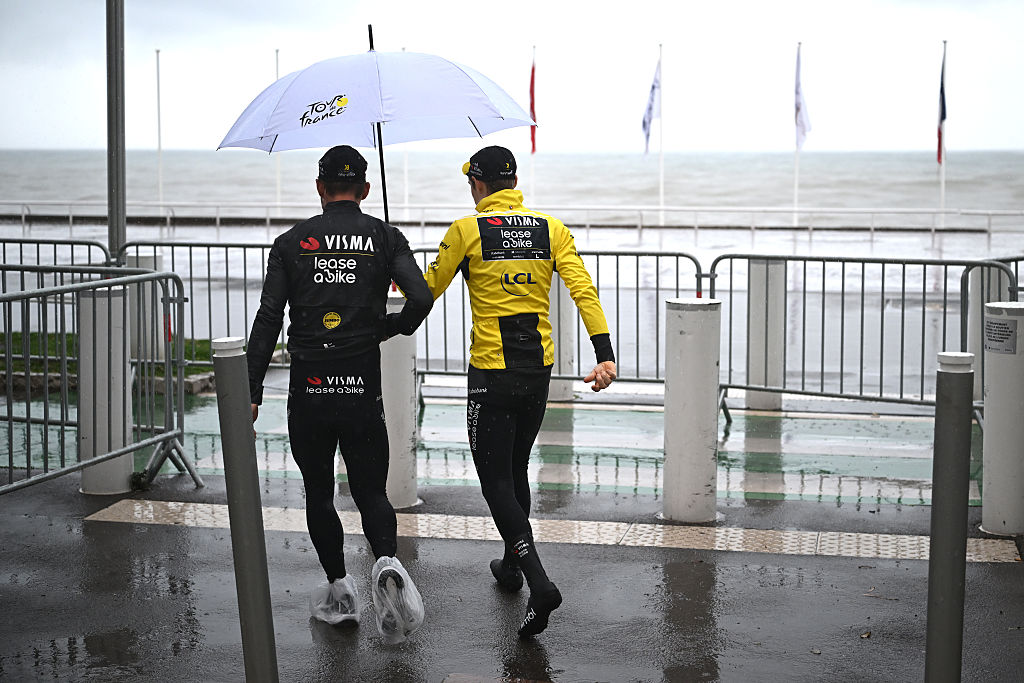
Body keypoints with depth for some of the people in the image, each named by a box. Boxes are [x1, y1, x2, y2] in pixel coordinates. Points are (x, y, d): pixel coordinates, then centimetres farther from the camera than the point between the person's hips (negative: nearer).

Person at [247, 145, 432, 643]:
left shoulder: (291, 243, 3)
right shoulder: (385, 238, 3)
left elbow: (268, 321, -2)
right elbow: (421, 299, -11)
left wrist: (251, 392, -1)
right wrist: (390, 327, 11)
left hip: (308, 391, 0)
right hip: (362, 388, 0)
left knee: (318, 493, 15)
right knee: (371, 489, 9)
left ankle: (339, 591, 19)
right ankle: (386, 562, -18)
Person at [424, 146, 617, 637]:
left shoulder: (466, 231, -7)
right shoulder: (551, 229, 3)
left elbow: (429, 290, 4)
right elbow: (583, 290, -7)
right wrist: (604, 354, -11)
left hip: (491, 375, -5)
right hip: (539, 370, 5)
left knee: (496, 482, -2)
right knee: (515, 471, 22)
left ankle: (539, 583, -17)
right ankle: (511, 565, 36)